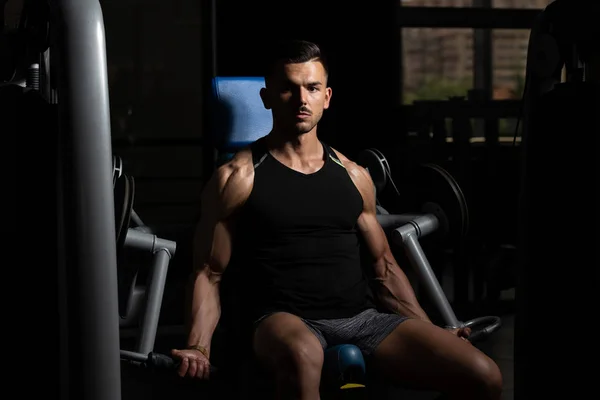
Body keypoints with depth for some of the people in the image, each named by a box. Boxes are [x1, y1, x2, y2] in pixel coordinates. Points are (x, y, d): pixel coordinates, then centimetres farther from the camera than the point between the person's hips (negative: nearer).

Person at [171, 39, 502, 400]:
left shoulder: (353, 175, 17)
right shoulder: (238, 178, 4)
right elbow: (209, 273, 3)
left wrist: (433, 335, 15)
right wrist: (199, 346, -13)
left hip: (362, 317, 5)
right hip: (285, 321, -4)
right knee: (302, 357, -44)